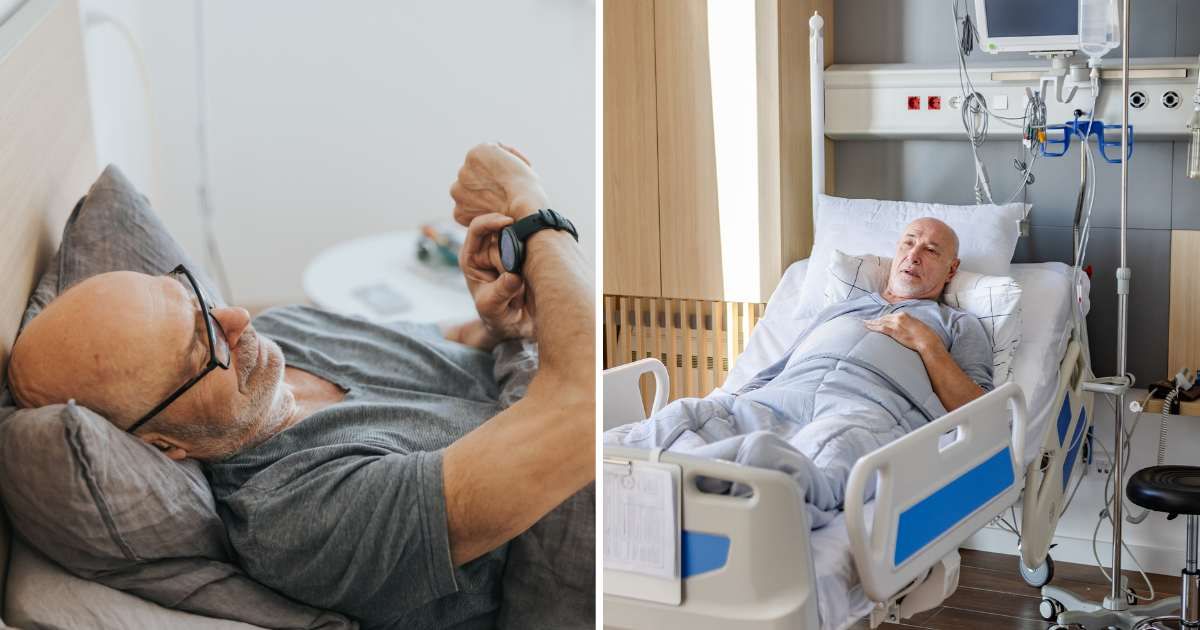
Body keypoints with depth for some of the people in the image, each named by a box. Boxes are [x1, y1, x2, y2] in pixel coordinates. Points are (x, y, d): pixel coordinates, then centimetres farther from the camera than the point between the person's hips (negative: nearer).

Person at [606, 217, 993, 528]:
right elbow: (770, 374, 30)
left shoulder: (960, 326, 31)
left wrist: (926, 343, 8)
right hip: (776, 400, 5)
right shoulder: (836, 310, 41)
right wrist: (729, 403, 9)